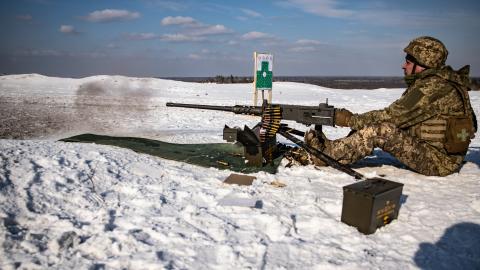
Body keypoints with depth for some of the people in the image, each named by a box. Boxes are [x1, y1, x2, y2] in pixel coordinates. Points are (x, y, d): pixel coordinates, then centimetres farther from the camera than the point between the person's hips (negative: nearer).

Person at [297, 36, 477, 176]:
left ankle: (326, 155, -17)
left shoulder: (433, 87, -20)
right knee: (373, 126, 0)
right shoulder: (426, 82, 10)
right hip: (425, 148, 9)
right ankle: (331, 148, -7)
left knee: (381, 130, -26)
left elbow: (392, 116, -23)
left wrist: (350, 119, -15)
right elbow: (397, 116, 6)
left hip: (439, 161, -9)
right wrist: (355, 119, -4)